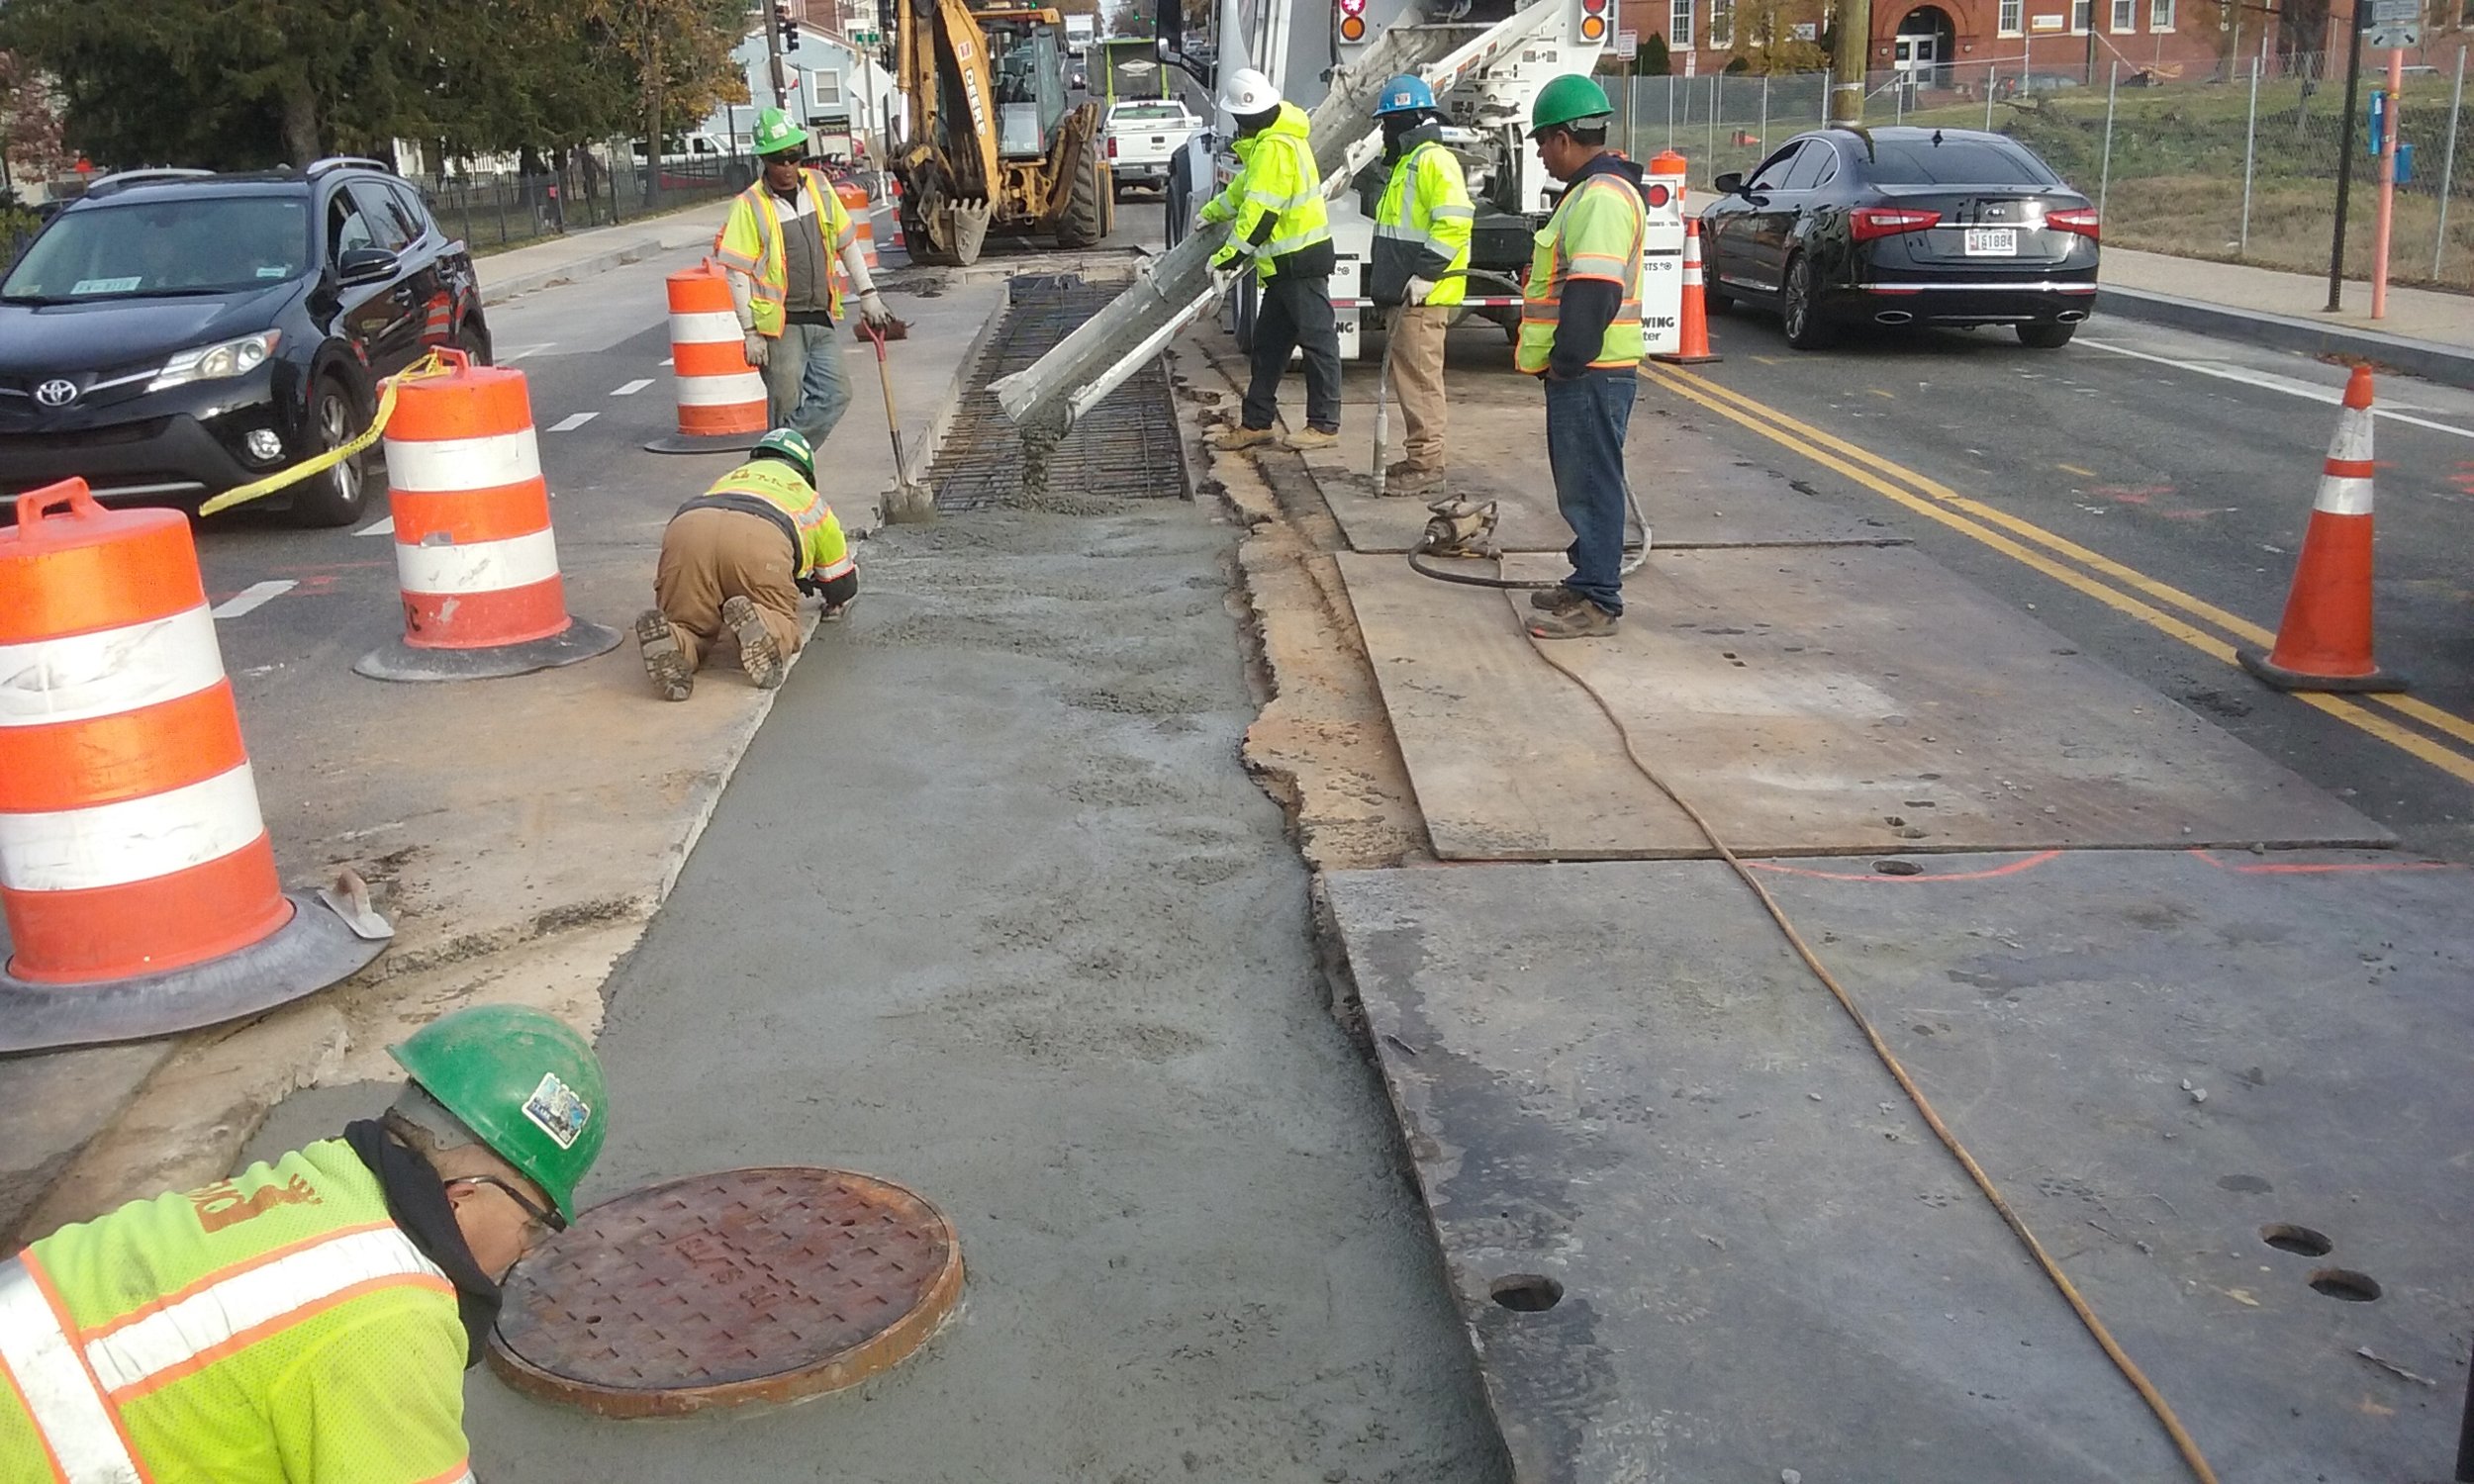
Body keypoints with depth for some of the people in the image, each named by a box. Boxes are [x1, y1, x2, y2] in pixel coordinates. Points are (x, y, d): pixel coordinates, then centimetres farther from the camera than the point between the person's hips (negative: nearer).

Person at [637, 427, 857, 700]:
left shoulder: (726, 481, 47)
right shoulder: (808, 497, 40)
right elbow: (843, 584, 47)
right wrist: (833, 606, 69)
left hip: (685, 527, 3)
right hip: (761, 537, -3)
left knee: (690, 626, 11)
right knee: (781, 628, 11)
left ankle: (674, 641, -26)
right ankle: (761, 625, -25)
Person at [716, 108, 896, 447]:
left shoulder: (818, 187, 6)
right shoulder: (749, 206, -9)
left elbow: (847, 243, 15)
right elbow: (738, 274, -9)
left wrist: (868, 295, 12)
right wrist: (751, 333, -13)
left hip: (820, 321, 5)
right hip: (779, 326, -5)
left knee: (835, 394, 2)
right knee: (786, 408, 0)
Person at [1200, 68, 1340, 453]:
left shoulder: (1275, 147, -19)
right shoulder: (1269, 142, 14)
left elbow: (1260, 212, -22)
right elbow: (1245, 186, 31)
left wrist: (1228, 255, -18)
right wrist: (1212, 212, 41)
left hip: (1300, 261, -11)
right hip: (1286, 263, 11)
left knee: (1317, 340, -4)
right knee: (1268, 342, 13)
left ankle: (1325, 425, 0)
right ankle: (1256, 422, 19)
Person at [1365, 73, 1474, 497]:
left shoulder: (1433, 161, -13)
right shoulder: (1408, 162, 21)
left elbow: (1455, 221, -23)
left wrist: (1426, 274, -24)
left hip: (1427, 294, -11)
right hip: (1409, 293, 11)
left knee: (1418, 373, -10)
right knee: (1409, 372, 14)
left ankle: (1426, 463, -7)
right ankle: (1420, 458, 21)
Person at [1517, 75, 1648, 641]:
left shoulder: (1602, 198, -17)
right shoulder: (1591, 191, 18)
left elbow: (1594, 291, -25)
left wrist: (1566, 358, -21)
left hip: (1592, 374, -11)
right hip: (1581, 370, 11)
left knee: (1589, 482, -7)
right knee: (1581, 480, 17)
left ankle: (1597, 602, -3)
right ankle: (1588, 582, 26)